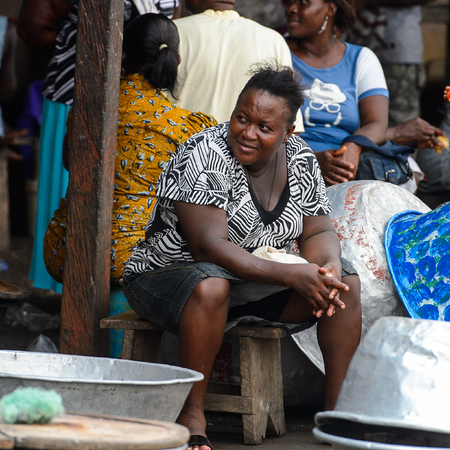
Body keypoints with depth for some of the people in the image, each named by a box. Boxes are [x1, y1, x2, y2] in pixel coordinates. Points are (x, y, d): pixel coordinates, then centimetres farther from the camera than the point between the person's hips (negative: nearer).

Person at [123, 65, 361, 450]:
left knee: (346, 281, -10)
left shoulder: (300, 159, -1)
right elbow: (208, 245, -30)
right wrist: (291, 275, -35)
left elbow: (318, 232, 1)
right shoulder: (205, 156, -22)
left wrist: (328, 267, -25)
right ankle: (192, 414, -28)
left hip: (261, 284, 6)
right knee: (210, 287, -39)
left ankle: (339, 406, -9)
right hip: (174, 274, -6)